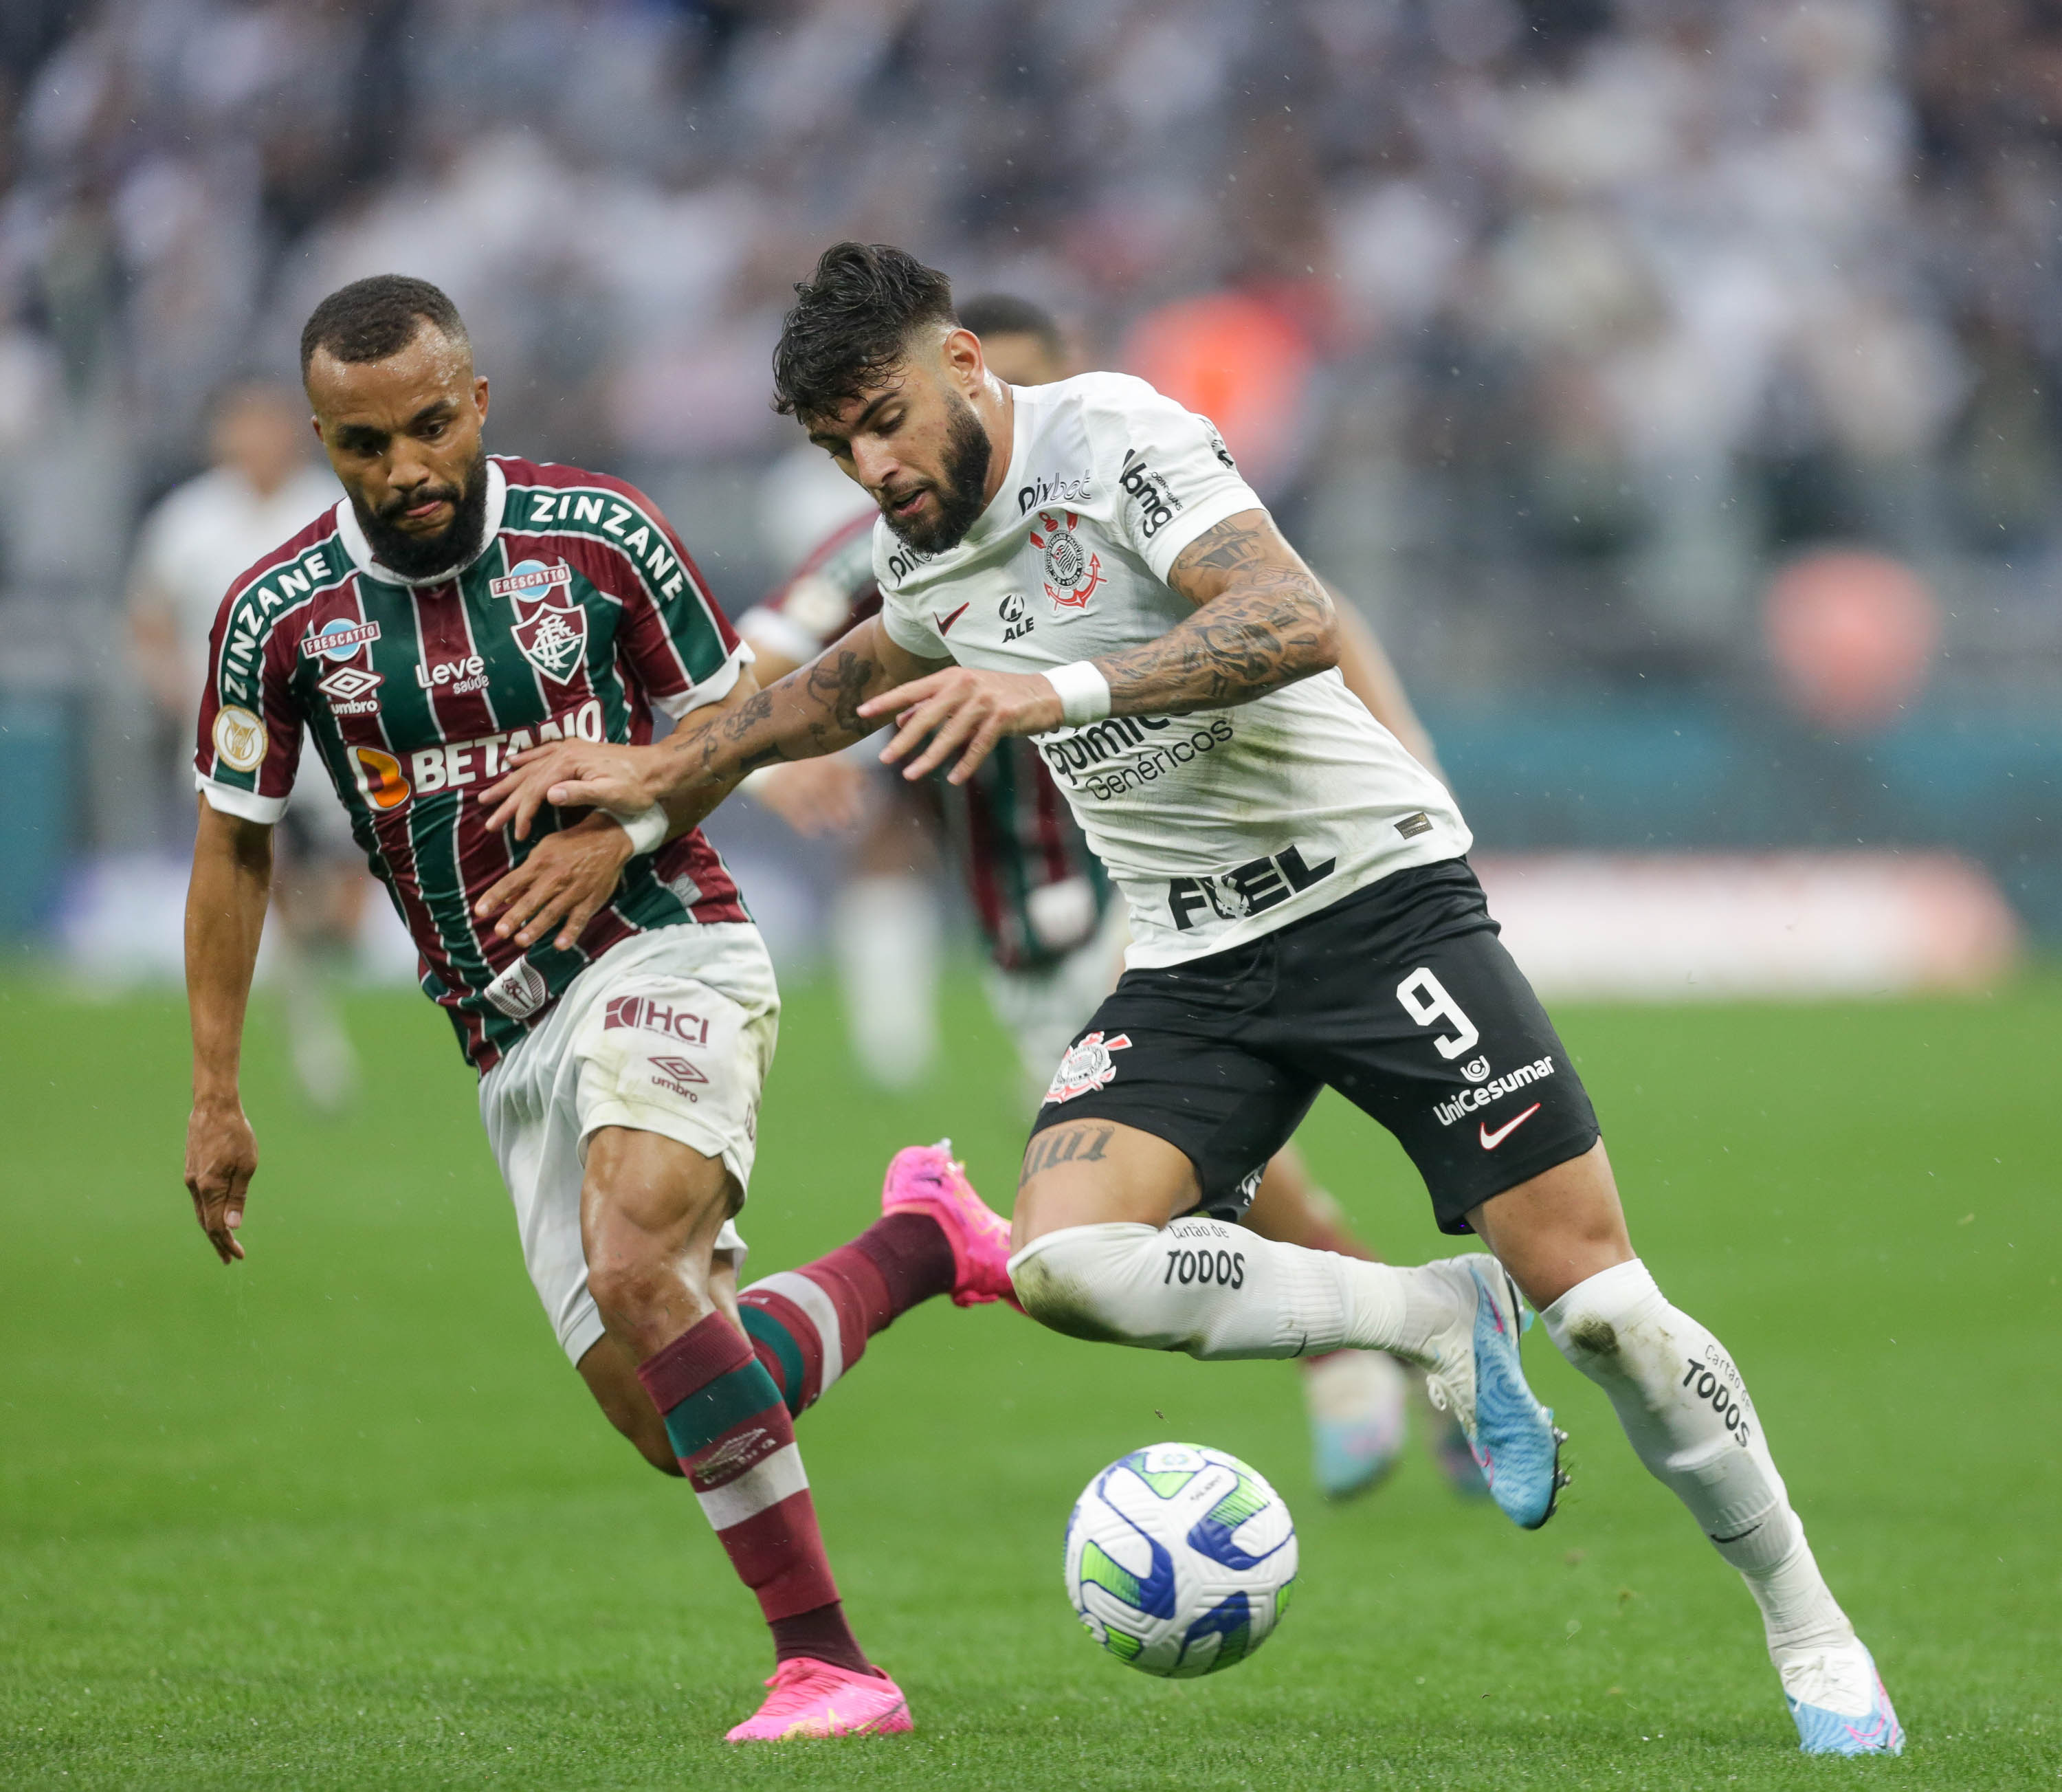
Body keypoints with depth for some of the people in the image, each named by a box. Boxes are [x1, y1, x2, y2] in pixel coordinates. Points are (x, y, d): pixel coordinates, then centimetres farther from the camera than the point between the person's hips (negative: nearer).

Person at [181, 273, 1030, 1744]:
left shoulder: (600, 535, -8)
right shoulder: (278, 616, -4)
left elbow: (729, 714, 6)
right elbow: (235, 848, 9)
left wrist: (627, 820, -14)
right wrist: (216, 1097, 7)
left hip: (666, 948, -4)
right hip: (512, 1042, 4)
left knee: (636, 1265, -31)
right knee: (669, 1420, -4)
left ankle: (828, 1661, -27)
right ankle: (923, 1240, 21)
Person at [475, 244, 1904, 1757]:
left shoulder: (1111, 438, -15)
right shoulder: (919, 556, 8)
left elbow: (1298, 621, -30)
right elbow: (856, 680, 32)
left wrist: (1064, 692, -40)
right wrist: (658, 780, 29)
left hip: (1373, 887, -6)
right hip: (1195, 965, 6)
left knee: (1599, 1304, -11)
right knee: (1062, 1262, -21)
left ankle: (1810, 1633, 7)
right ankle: (1435, 1321, -4)